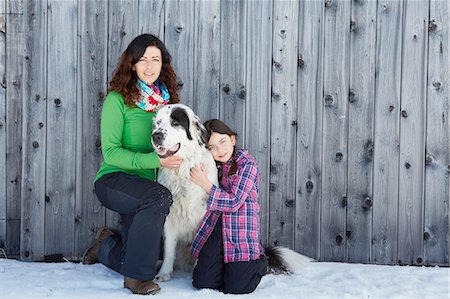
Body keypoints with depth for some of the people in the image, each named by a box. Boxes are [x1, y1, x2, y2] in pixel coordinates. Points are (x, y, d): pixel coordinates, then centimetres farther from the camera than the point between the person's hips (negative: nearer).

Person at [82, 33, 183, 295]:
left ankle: (106, 245, 40)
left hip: (146, 185, 6)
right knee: (160, 197, -36)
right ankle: (137, 277, -22)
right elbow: (111, 152, -17)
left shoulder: (166, 99, 7)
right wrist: (155, 160, -26)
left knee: (140, 259, 5)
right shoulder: (118, 99, -10)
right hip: (113, 180, -6)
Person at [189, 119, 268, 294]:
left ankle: (260, 263, 20)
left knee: (236, 287, -11)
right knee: (203, 283, -8)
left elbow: (234, 202, -15)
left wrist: (205, 184, -17)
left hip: (241, 232, -5)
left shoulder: (247, 164, -6)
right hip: (215, 232, 5)